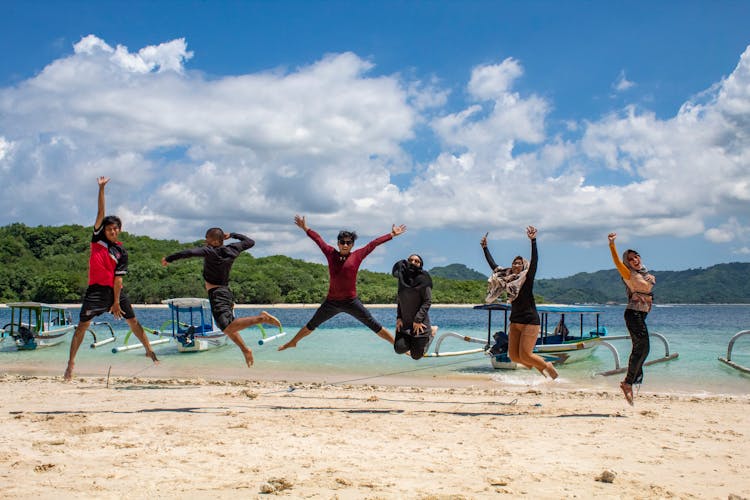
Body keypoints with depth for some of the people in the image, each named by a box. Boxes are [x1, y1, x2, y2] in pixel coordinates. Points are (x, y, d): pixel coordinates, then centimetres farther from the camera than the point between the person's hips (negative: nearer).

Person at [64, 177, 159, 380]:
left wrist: (116, 302, -10)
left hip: (114, 290, 1)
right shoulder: (97, 238, 2)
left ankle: (149, 350, 19)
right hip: (95, 290, 0)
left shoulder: (121, 252, 0)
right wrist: (101, 189, -7)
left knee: (133, 321, 6)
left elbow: (118, 278, -6)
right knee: (82, 325, 0)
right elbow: (101, 213, -3)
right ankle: (71, 362, 3)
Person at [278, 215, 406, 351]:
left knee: (375, 326, -3)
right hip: (331, 301, 3)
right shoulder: (331, 253, 4)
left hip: (351, 301, -2)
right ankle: (293, 342, 39)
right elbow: (318, 239, 15)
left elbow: (374, 243, 3)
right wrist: (305, 228, 26)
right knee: (311, 325, 18)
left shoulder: (357, 255, -1)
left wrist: (392, 235, 7)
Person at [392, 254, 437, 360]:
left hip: (419, 323, -4)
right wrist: (398, 317, 0)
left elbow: (428, 301, -12)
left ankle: (431, 331, 25)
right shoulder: (402, 277, 5)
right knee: (399, 348, -15)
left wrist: (418, 320, -18)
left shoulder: (423, 279, -11)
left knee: (416, 355, 0)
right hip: (404, 321, 4)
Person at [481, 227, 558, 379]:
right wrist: (485, 247, 17)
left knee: (525, 355, -13)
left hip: (530, 321, -7)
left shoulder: (527, 279, -6)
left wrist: (533, 240, -30)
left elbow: (534, 260, -20)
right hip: (515, 321, 7)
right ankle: (540, 366, 25)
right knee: (514, 356, 2)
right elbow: (493, 265, 16)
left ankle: (549, 367, 13)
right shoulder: (507, 279, 8)